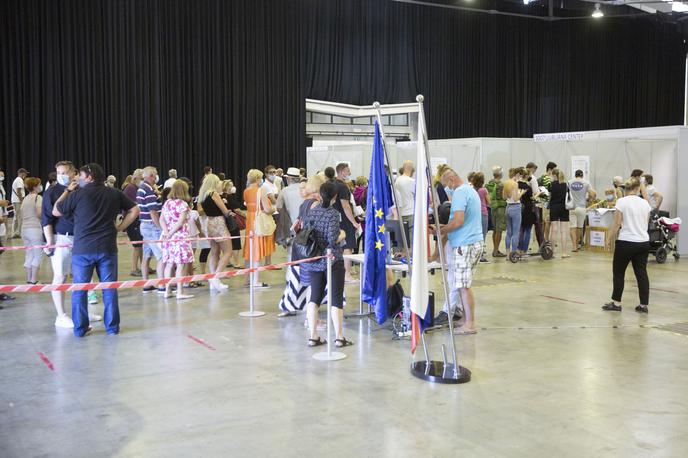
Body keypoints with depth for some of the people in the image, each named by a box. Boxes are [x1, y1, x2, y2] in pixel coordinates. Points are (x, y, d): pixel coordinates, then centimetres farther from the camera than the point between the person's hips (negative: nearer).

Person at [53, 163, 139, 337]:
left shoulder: (77, 194, -6)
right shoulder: (114, 193, 3)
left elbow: (56, 212, 5)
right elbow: (134, 210, 7)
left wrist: (68, 190, 15)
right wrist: (119, 228, 7)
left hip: (82, 249, -2)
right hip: (107, 248, 2)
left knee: (79, 289, 8)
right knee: (109, 288, 8)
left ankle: (80, 328, 12)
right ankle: (112, 326, 13)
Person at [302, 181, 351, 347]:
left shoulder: (311, 212, 4)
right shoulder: (333, 214, -13)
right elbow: (333, 239, -21)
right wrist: (342, 234, -1)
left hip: (313, 262, 6)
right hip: (332, 261, -5)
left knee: (315, 297, 11)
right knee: (336, 298, 3)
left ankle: (313, 336, 12)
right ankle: (339, 337, 6)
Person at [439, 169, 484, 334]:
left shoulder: (459, 192, -12)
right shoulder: (471, 190, 19)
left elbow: (458, 221, -20)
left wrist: (440, 231, -7)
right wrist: (445, 228, 21)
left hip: (464, 245, -10)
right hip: (476, 241, 10)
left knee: (463, 286, -5)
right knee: (460, 284, 13)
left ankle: (470, 324, -1)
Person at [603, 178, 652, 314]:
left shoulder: (622, 202, -10)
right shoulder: (645, 203, 5)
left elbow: (617, 224, -9)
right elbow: (646, 223, 18)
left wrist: (610, 238, 4)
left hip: (626, 242, -5)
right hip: (644, 242, 5)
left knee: (618, 272, 8)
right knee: (641, 273, 9)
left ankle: (616, 303, 13)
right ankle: (644, 305, 10)